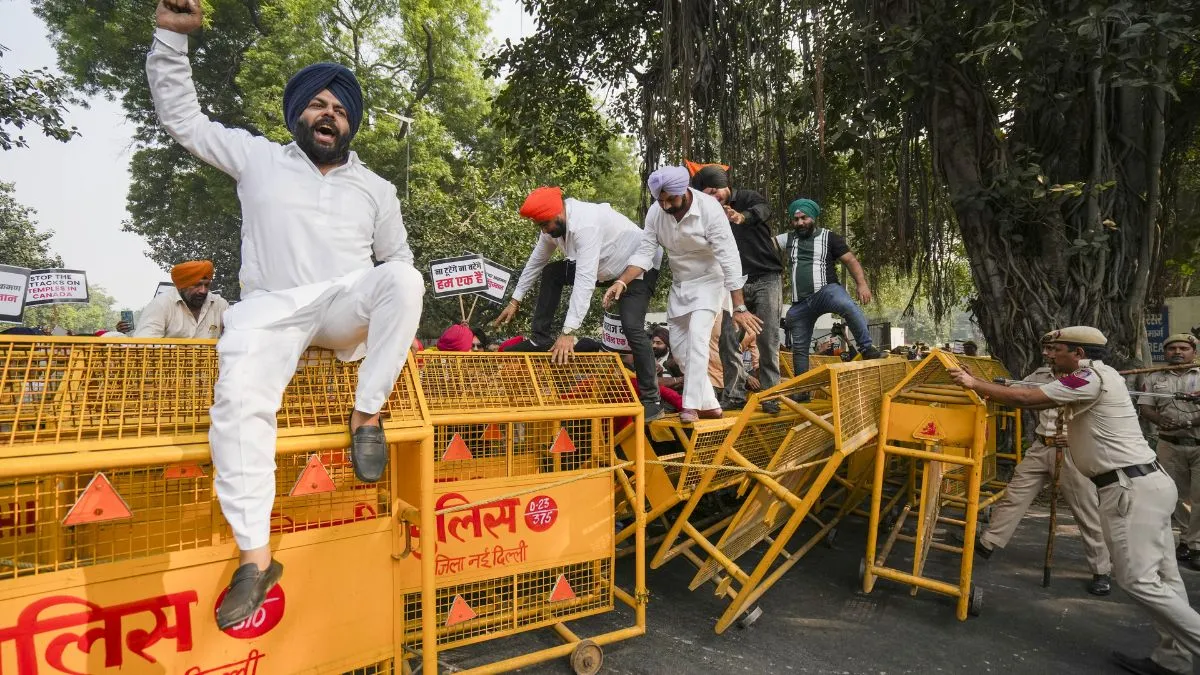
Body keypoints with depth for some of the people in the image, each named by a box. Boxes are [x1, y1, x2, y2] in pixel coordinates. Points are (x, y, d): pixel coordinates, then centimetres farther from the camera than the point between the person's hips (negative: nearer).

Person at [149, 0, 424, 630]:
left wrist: (388, 307, 1)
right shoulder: (258, 158, 15)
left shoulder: (375, 189, 16)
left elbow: (397, 258, 18)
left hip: (345, 309, 1)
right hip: (271, 311, -1)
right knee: (238, 402, -28)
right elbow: (183, 117, 15)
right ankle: (255, 557, -21)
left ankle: (367, 414, -22)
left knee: (404, 280, -31)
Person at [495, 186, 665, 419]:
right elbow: (536, 261, 4)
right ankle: (539, 340, 8)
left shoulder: (586, 224, -37)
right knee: (551, 273, 0)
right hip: (606, 265, 9)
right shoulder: (554, 222, -9)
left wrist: (568, 332, -45)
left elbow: (585, 281, -43)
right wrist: (515, 300, 5)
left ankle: (651, 400, -13)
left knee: (632, 326, -25)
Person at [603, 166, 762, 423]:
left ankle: (692, 405, -14)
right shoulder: (655, 212, -13)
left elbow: (729, 259, -27)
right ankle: (709, 404, 16)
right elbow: (645, 253, -12)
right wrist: (622, 282, -30)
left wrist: (739, 307, -29)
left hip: (708, 280, -6)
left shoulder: (710, 209, -27)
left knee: (696, 337, -23)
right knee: (679, 345, 5)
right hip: (679, 283, 6)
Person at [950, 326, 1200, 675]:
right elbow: (1039, 401, 15)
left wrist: (975, 384, -7)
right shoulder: (1094, 378, 17)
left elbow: (1026, 398, -16)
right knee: (1162, 576, 11)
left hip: (1132, 487, -11)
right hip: (1144, 482, 11)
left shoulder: (1092, 378, -15)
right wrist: (991, 395, 9)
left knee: (1137, 578, -8)